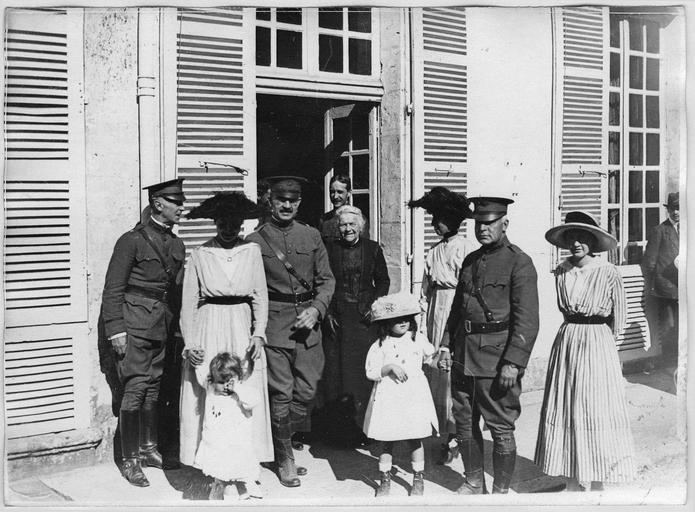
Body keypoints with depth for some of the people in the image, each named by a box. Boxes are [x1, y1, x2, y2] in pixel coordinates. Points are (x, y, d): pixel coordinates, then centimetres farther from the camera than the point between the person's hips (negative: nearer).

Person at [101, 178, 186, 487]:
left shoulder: (177, 246, 13)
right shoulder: (132, 240, -7)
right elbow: (113, 289, -8)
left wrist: (177, 325, 11)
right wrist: (116, 330, -14)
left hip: (163, 328, 6)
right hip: (136, 325, -6)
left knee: (153, 388, 13)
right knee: (135, 390, -6)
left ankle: (148, 449, 25)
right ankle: (130, 460, 2)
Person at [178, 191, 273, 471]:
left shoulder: (252, 251, 5)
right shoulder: (200, 254, 1)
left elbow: (261, 296, 6)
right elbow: (188, 302, 2)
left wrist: (258, 335, -6)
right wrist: (189, 344, -6)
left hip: (242, 330, 1)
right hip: (208, 330, -1)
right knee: (207, 397, -1)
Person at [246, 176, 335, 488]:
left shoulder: (312, 236, 9)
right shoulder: (255, 240, 1)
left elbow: (326, 279, 9)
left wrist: (316, 310, -6)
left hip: (307, 322, 3)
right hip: (274, 324, -3)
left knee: (306, 391, 5)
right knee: (282, 393, 0)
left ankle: (283, 441, 28)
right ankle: (285, 459, 16)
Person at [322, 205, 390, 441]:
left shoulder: (373, 249, 6)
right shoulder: (330, 249, 3)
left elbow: (383, 281, 11)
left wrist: (374, 306, -2)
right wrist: (328, 312, -4)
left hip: (365, 316, 0)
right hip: (337, 316, 0)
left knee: (365, 367, -2)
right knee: (335, 367, -1)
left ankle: (363, 425, 6)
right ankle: (337, 425, 7)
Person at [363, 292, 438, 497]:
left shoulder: (418, 339, 4)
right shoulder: (379, 346, -4)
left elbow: (430, 354, 25)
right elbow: (370, 372, -9)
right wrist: (390, 367, -19)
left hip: (414, 397, 1)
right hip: (388, 398, -1)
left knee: (415, 440, 6)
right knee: (387, 442, 7)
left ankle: (418, 480, 20)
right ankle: (384, 480, 20)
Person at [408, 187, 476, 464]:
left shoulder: (466, 248, -6)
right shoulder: (433, 251, 13)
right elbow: (426, 288, 14)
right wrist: (420, 315, 9)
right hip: (436, 309, 6)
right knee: (435, 370, 5)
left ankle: (455, 434, 4)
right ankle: (448, 433, 15)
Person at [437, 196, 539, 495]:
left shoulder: (519, 263, -8)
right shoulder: (470, 260, 14)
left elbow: (527, 319, -14)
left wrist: (513, 362, -20)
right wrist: (446, 343, 12)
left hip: (497, 358, -7)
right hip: (463, 356, 7)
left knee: (501, 428, 3)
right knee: (464, 422, 14)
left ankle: (501, 491, 18)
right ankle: (473, 484, 30)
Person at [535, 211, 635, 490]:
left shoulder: (608, 272, -8)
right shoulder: (561, 271, 4)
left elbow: (618, 316, 1)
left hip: (597, 345, -4)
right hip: (566, 343, 4)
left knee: (596, 412, 1)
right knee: (565, 411, 7)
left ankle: (597, 485, 12)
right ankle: (573, 482, 18)